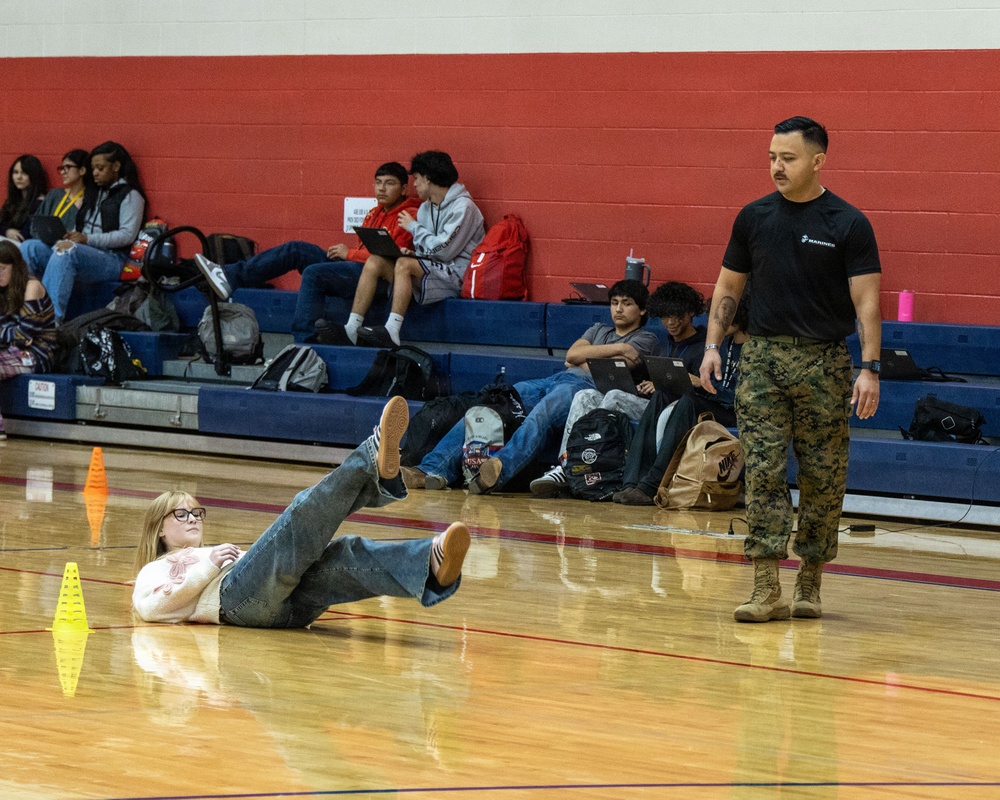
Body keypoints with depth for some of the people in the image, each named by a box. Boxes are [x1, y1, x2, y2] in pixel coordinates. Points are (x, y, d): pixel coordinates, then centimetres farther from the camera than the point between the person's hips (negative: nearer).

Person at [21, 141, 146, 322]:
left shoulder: (130, 195, 1)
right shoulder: (93, 192, 25)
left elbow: (127, 235, -10)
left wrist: (88, 239, -18)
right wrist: (70, 236, -1)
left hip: (111, 258, -8)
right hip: (82, 250, 8)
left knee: (68, 252, -38)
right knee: (30, 248, -14)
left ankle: (52, 318, -47)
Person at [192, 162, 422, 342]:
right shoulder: (376, 213, 23)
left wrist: (350, 253, -9)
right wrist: (344, 251, 4)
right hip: (355, 268, 9)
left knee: (314, 273, -29)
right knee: (296, 250, 0)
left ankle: (303, 339, -31)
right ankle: (232, 277, -6)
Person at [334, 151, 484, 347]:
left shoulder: (462, 207, -10)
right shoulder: (425, 208, 17)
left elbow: (444, 251, -19)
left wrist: (413, 227, -8)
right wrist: (412, 253, -4)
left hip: (456, 275, -8)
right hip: (431, 270, 8)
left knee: (404, 264, -32)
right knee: (374, 262, -7)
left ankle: (391, 331, -38)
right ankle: (352, 328, -19)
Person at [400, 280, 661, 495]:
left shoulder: (646, 340, 17)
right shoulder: (598, 330, 36)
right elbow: (572, 354, 16)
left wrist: (583, 359, 11)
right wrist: (617, 348, 10)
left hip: (586, 387, -7)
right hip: (553, 380, 7)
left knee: (541, 415, -41)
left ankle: (500, 470, -65)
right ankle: (435, 469, -33)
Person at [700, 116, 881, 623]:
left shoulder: (848, 224, -3)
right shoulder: (754, 218, 7)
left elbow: (866, 301, -6)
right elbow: (728, 286, 16)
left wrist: (869, 368, -14)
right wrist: (713, 346, 5)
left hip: (824, 362, -2)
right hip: (762, 356, 2)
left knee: (822, 479, 3)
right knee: (763, 471, -6)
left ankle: (810, 583, 17)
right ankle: (766, 590, -8)